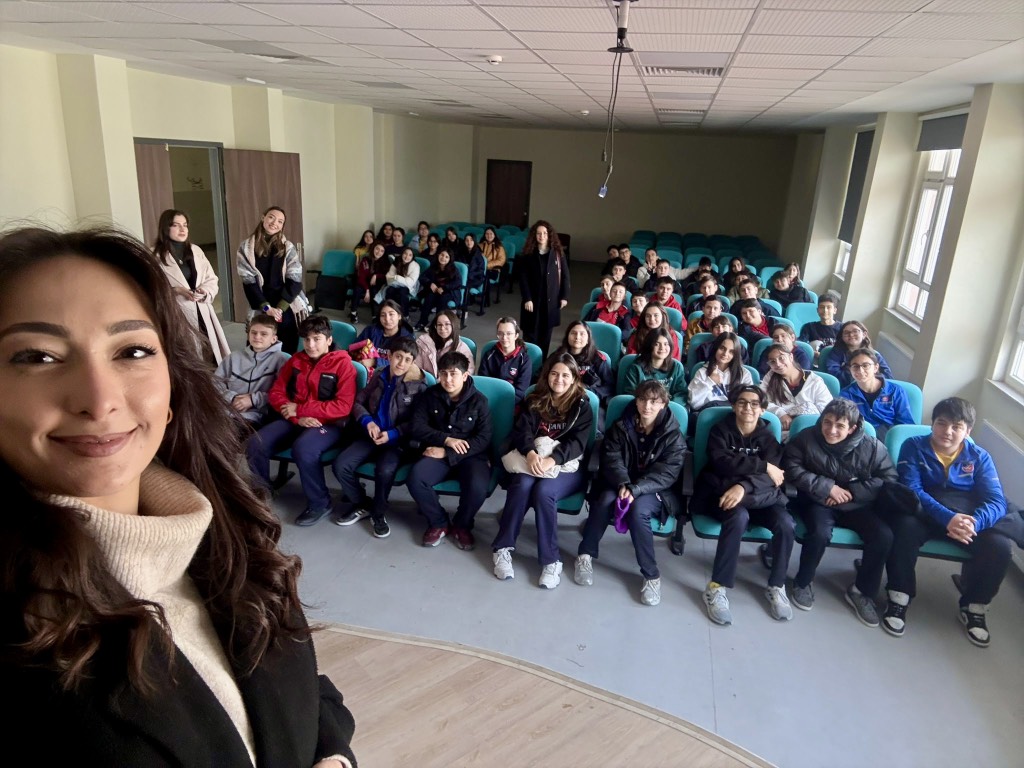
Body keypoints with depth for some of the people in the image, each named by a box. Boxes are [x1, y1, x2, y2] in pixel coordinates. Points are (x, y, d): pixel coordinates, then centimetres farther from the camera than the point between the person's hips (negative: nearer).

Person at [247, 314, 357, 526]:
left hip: (328, 424, -5)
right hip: (294, 420, 5)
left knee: (303, 448, -35)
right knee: (255, 444, -19)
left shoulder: (342, 363, -6)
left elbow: (343, 406, -15)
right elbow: (276, 393, 8)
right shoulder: (295, 360, 11)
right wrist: (298, 418, -12)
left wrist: (300, 409, -14)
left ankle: (319, 503, -12)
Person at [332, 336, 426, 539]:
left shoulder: (418, 385, -3)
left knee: (384, 470, -34)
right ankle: (361, 505, 8)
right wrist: (368, 421, -9)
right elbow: (358, 402, 12)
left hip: (398, 440, -4)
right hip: (371, 435, 4)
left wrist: (392, 434, -17)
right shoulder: (378, 376, 9)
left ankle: (379, 513, -4)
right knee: (340, 465, -17)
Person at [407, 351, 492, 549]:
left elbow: (484, 439, -10)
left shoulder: (478, 400, -4)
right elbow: (416, 427, -2)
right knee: (415, 478, -29)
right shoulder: (431, 395, 3)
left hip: (470, 456, -2)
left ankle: (462, 525, 0)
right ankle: (438, 522, -2)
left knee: (477, 487, -33)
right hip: (438, 453, 2)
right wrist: (446, 439, -17)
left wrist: (446, 453, -18)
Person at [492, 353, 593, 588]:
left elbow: (577, 442, -11)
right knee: (522, 485, -31)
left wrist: (552, 460, -29)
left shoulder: (581, 406, 2)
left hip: (568, 467, -2)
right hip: (533, 461, 2)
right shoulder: (534, 401, 10)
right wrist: (531, 453, -26)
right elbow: (521, 431, -3)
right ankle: (502, 548, -21)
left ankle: (551, 561, -25)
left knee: (544, 490, -33)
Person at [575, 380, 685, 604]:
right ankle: (585, 555, -12)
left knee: (637, 510, -34)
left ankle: (651, 575, -20)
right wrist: (623, 484, -28)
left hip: (655, 490, -2)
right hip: (621, 484, 2)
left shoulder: (673, 435, -4)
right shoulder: (621, 427, 2)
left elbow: (666, 473, -14)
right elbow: (611, 459, -7)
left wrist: (635, 489, -28)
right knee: (605, 499, -31)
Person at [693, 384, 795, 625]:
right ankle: (717, 587, -26)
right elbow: (722, 463, -17)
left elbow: (771, 476, -9)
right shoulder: (720, 430, 3)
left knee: (785, 523, -26)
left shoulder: (767, 437, 9)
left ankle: (776, 587, -4)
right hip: (721, 492, -3)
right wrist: (763, 465, -18)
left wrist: (743, 486, -29)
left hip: (757, 496, 3)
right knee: (738, 517, -36)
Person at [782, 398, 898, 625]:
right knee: (820, 534, -32)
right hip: (818, 502, -2)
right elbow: (792, 469, -10)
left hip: (857, 505, 2)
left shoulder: (872, 446, -5)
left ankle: (862, 591, 1)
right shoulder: (806, 439, -6)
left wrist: (851, 492, -15)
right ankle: (803, 582, -3)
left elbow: (889, 479, -5)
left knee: (884, 536, -22)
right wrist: (827, 487, -17)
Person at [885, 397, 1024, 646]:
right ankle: (899, 599, -18)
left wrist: (974, 522, -33)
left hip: (970, 516, 3)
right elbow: (911, 490, -18)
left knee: (999, 545, -25)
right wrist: (947, 517, -35)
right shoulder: (914, 447, -6)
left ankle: (973, 608, 0)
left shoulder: (979, 457, 1)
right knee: (906, 526, -36)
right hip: (925, 513, -3)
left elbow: (995, 501, -10)